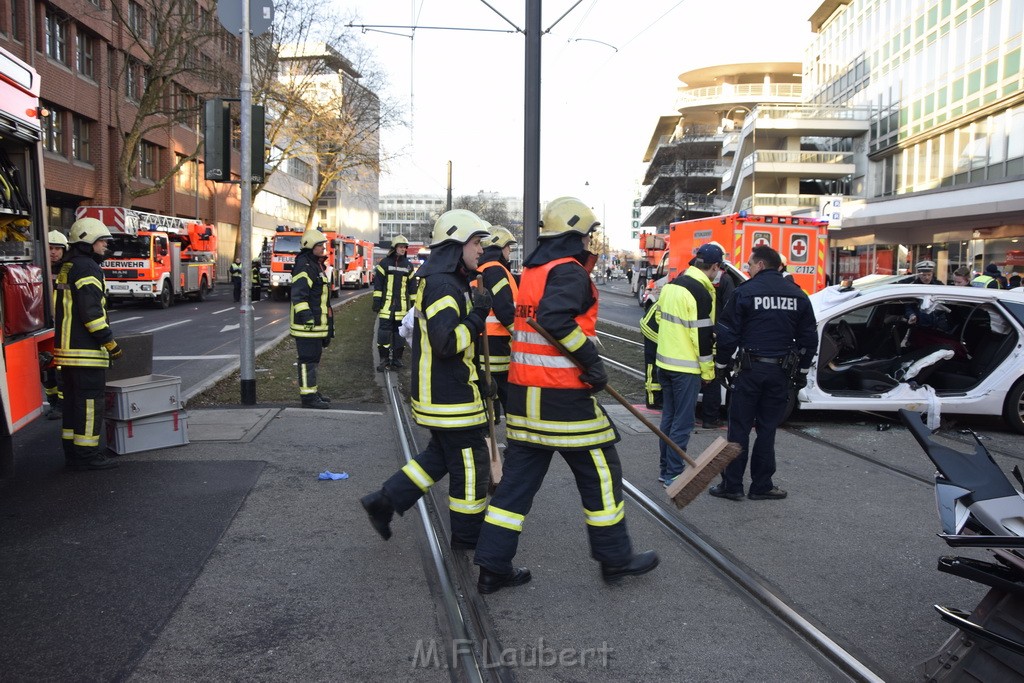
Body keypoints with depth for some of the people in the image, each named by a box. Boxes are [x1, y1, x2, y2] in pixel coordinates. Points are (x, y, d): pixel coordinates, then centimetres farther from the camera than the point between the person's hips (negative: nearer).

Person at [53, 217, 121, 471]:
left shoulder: (67, 267, 19)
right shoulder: (87, 268, -13)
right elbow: (91, 310, -20)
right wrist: (110, 342, -17)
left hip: (66, 345, 10)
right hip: (86, 349, -10)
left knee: (73, 399, 14)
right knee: (89, 401, -5)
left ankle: (72, 450, 20)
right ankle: (86, 454, -2)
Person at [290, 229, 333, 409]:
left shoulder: (317, 265, 18)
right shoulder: (304, 266, -15)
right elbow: (299, 295, -23)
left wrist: (328, 323, 28)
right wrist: (306, 316, -30)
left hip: (318, 323, 10)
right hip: (308, 324, -10)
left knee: (314, 358, 16)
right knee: (308, 359, -6)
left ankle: (312, 391, 25)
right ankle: (308, 396, -2)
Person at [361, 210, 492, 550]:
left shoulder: (440, 280, 14)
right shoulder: (443, 285, -20)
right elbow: (447, 343, -28)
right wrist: (478, 315, -21)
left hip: (437, 392, 10)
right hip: (451, 396, -10)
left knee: (441, 455, 21)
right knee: (470, 465, 3)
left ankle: (384, 501, 23)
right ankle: (467, 537, 17)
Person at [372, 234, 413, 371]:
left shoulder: (408, 265, 12)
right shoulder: (385, 263, 1)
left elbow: (411, 286, 15)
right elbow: (378, 283, -1)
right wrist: (376, 301, -6)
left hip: (402, 305, 3)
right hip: (386, 304, -3)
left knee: (400, 332, 6)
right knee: (384, 331, -4)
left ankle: (397, 359, 14)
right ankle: (384, 360, 2)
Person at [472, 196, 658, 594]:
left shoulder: (533, 270, 15)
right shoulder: (569, 272, -12)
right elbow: (553, 317, -29)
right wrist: (590, 358, -22)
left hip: (524, 392, 8)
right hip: (563, 397, -8)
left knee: (519, 476, 11)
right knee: (599, 471, 8)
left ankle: (493, 567, 14)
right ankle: (615, 557, 22)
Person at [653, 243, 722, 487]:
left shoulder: (671, 285, 9)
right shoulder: (701, 293, -17)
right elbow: (702, 334, -18)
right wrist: (708, 369, -9)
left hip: (665, 363, 8)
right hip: (686, 367, -8)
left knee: (669, 417, 15)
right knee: (682, 422, 0)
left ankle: (665, 469, 22)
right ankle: (673, 474, 5)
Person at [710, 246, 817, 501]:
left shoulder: (744, 292, -7)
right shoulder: (798, 296, 7)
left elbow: (727, 334, -7)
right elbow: (808, 338, 10)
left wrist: (722, 364, 5)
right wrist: (802, 371, 19)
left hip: (751, 369, -4)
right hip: (782, 371, 4)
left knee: (739, 428, 4)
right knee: (767, 429, 10)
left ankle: (732, 485, 7)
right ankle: (761, 486, 15)